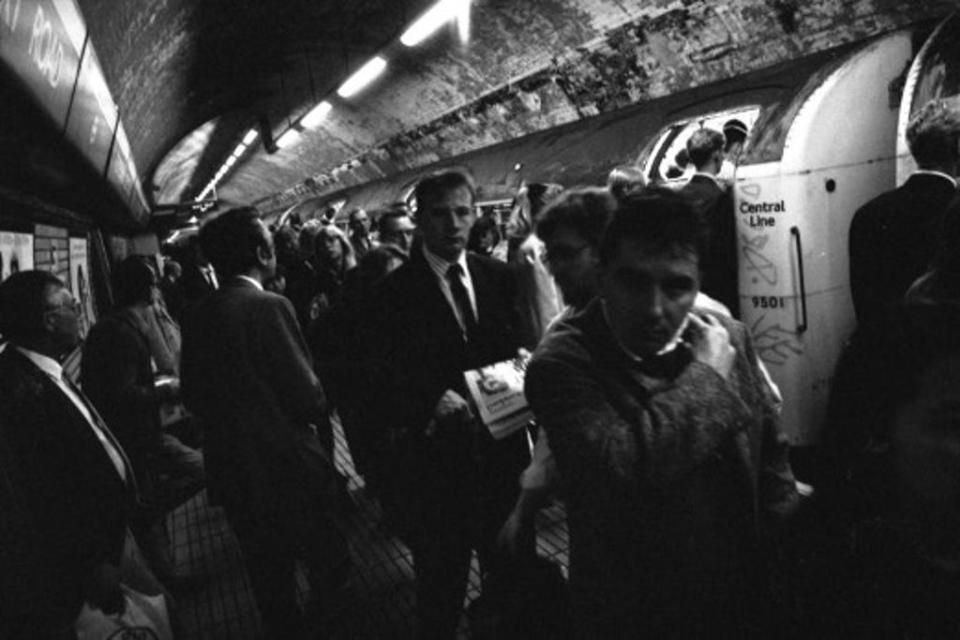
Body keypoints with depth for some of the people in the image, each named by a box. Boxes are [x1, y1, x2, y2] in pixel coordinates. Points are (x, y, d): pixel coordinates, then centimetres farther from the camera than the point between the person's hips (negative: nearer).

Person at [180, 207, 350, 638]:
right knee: (330, 562, 14)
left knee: (269, 576, 22)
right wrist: (317, 415, 1)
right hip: (289, 470, -7)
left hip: (231, 471, 7)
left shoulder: (197, 317, -1)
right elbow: (308, 396, -21)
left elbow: (193, 397, 7)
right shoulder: (269, 307, -21)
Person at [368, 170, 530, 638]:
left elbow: (519, 349, 10)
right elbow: (385, 380, -10)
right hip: (434, 458, -4)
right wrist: (433, 401, -26)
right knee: (441, 586, 13)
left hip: (502, 450, 4)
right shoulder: (394, 292, -8)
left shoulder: (499, 277, 5)